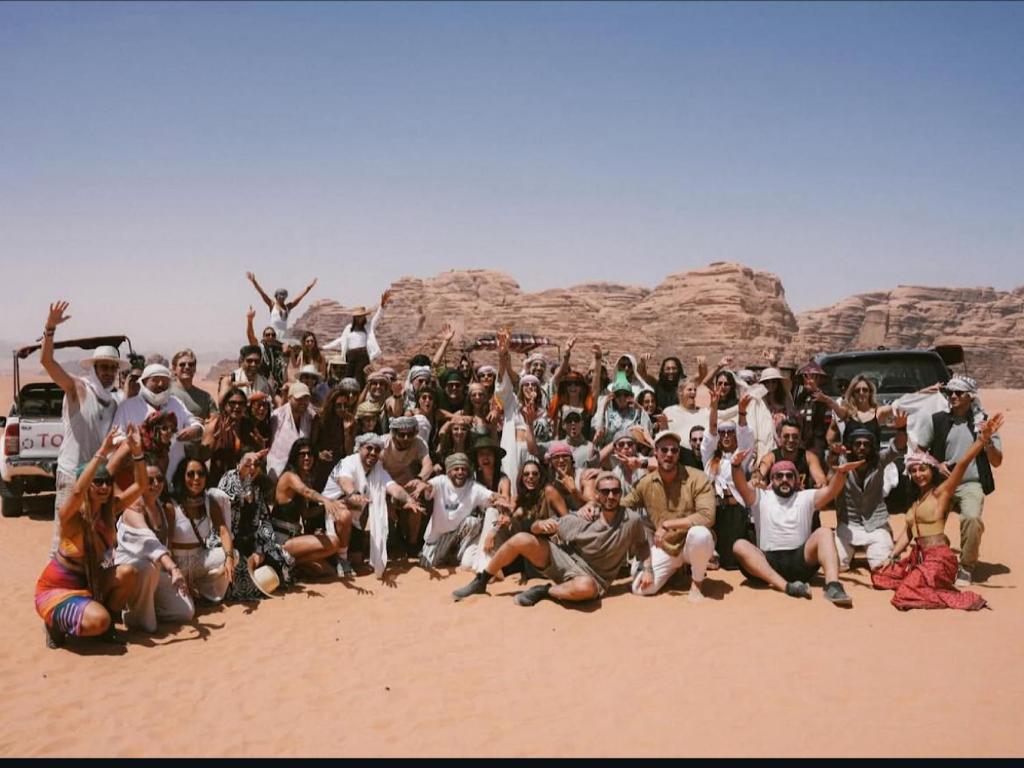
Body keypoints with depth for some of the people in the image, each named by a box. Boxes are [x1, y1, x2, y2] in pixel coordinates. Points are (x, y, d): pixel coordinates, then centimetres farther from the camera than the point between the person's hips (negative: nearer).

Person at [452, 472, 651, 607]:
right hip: (562, 560, 3)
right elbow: (534, 528, -1)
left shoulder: (632, 520, -13)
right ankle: (480, 582, 0)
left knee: (586, 588, -42)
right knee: (521, 539, -20)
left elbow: (643, 544, 9)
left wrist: (648, 568, -8)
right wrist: (541, 525, -24)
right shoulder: (584, 519, -8)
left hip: (591, 577, -2)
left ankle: (544, 591, -13)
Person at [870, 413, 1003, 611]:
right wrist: (891, 557, 12)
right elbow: (908, 533, 20)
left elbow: (963, 463, -18)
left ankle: (963, 599, -6)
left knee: (904, 596, -22)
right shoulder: (914, 500, 18)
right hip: (918, 556, 9)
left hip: (938, 558, -9)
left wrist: (983, 438, -28)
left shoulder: (941, 492, -4)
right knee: (879, 576, 7)